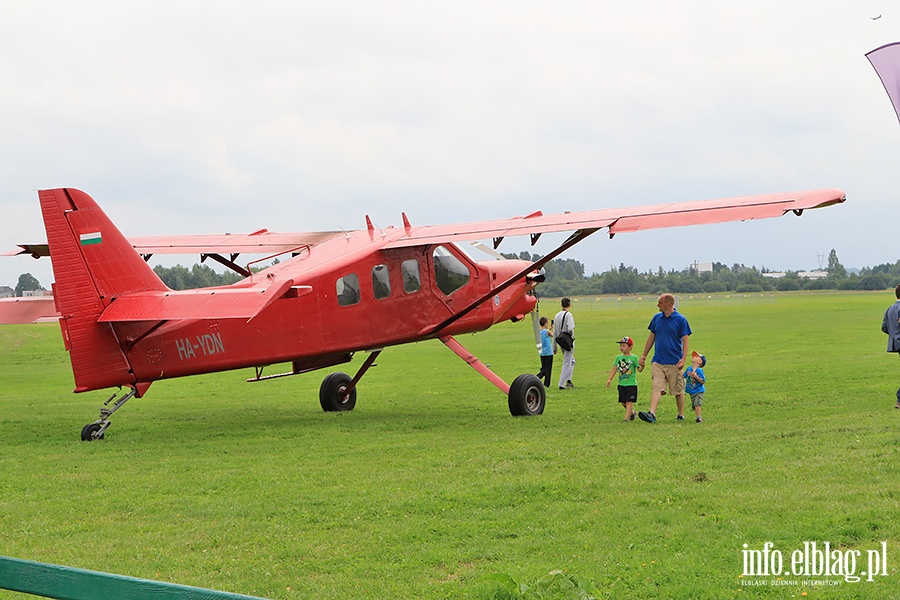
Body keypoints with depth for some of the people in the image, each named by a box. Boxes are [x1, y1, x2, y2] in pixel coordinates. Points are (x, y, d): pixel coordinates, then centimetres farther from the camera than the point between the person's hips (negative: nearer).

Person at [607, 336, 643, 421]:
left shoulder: (633, 358, -6)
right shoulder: (618, 357, 7)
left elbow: (639, 369, -8)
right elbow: (614, 369, 7)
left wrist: (641, 365, -30)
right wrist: (609, 379, -2)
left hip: (631, 384, -5)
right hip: (621, 384, 5)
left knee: (629, 402, -8)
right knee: (623, 402, 12)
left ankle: (626, 418, -9)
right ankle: (632, 412, 35)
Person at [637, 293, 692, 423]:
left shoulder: (680, 320, -5)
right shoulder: (656, 318, 9)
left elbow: (685, 340, -6)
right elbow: (651, 337, 17)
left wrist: (683, 359, -16)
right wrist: (644, 355, 15)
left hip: (674, 362, -3)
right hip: (658, 361, 3)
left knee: (678, 390, 7)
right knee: (656, 388, -10)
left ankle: (681, 415, 22)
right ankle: (652, 414, -21)